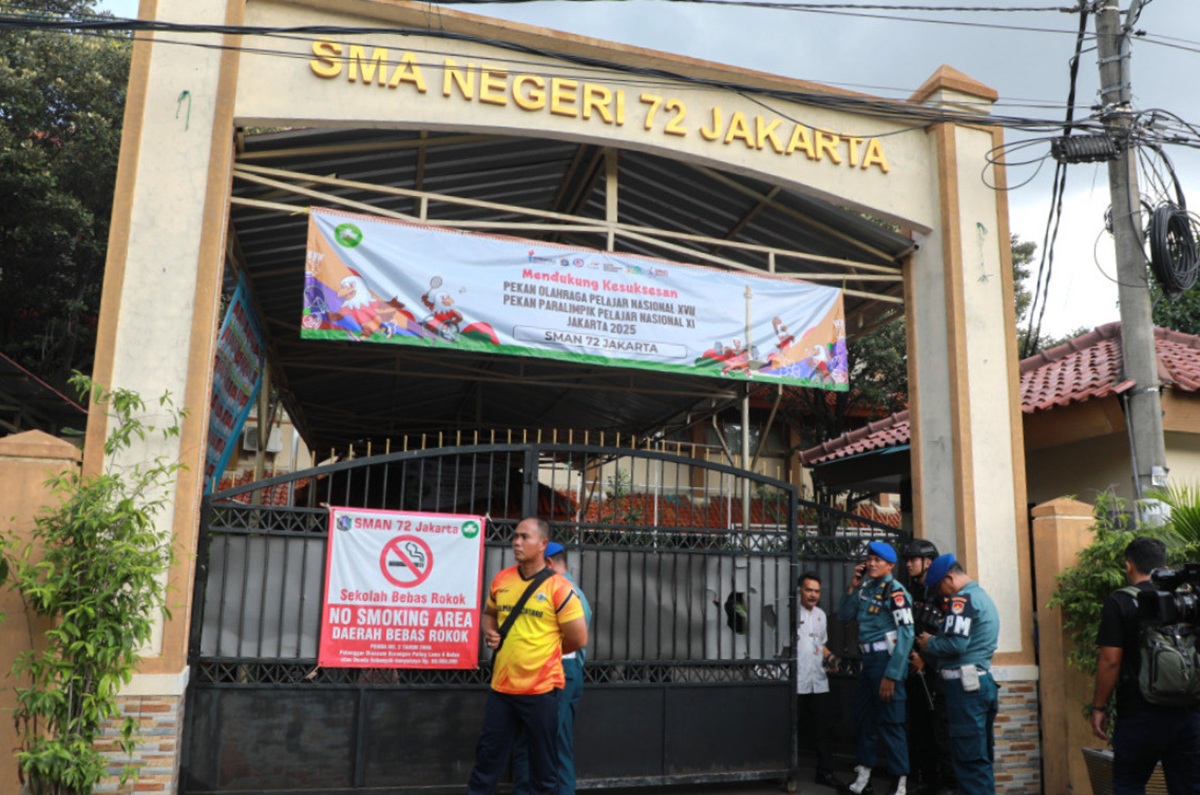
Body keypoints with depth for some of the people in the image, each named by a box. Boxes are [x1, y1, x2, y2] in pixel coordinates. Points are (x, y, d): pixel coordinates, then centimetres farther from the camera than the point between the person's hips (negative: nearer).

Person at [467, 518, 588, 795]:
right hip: (501, 686, 5)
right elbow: (489, 613, 23)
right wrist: (489, 633, 2)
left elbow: (579, 639, -8)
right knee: (487, 755, 14)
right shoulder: (501, 580, 4)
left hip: (541, 689, -4)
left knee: (543, 763, 9)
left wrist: (543, 650, 4)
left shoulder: (558, 588, -12)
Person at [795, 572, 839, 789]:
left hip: (819, 681, 6)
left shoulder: (821, 614, 15)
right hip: (795, 682, -6)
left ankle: (825, 771, 23)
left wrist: (829, 656, 6)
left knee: (822, 729, 12)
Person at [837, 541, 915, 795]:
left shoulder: (894, 591, -13)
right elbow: (844, 615, 13)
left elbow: (906, 634, -18)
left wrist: (891, 675, -20)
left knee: (890, 722, -3)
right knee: (863, 717, 16)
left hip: (887, 659, -9)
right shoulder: (866, 588, 10)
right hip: (869, 660, 9)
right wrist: (853, 587, 0)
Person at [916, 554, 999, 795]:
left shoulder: (962, 598, -13)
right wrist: (935, 643, 12)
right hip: (983, 681, 10)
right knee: (982, 758, 14)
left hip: (965, 685, -10)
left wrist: (929, 644, -5)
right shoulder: (982, 595, 18)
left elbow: (956, 643, -22)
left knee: (968, 759, -6)